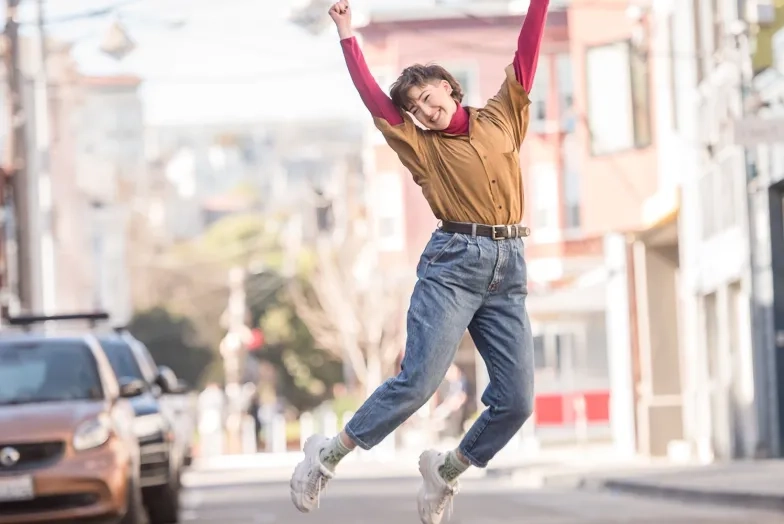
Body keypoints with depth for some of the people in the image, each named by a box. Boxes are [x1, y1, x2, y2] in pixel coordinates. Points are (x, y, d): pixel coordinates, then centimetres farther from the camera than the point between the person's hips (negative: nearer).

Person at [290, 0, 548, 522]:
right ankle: (327, 456, 0)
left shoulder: (502, 118, 17)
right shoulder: (422, 145, 10)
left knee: (517, 400, -4)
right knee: (418, 381, -15)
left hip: (509, 269, 3)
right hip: (453, 263, -3)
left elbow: (526, 56, 14)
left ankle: (446, 470, 18)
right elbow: (373, 97, 4)